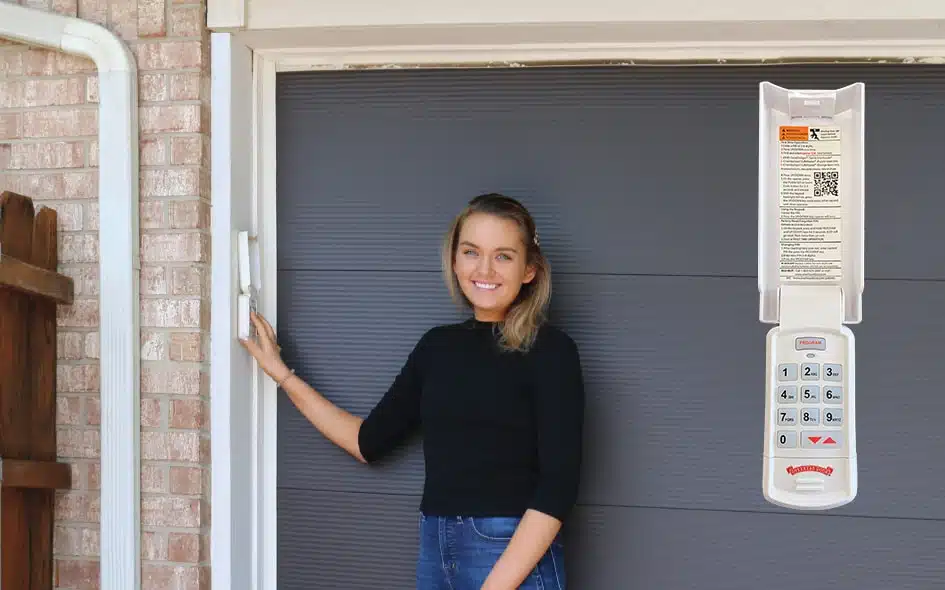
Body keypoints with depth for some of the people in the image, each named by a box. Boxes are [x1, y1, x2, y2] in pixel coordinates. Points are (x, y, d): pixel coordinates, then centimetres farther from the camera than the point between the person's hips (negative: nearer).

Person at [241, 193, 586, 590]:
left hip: (515, 558, -5)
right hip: (434, 550, 6)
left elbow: (559, 483, -14)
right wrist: (282, 375, 14)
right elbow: (370, 442, 14)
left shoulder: (550, 350, -7)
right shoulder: (437, 345, 9)